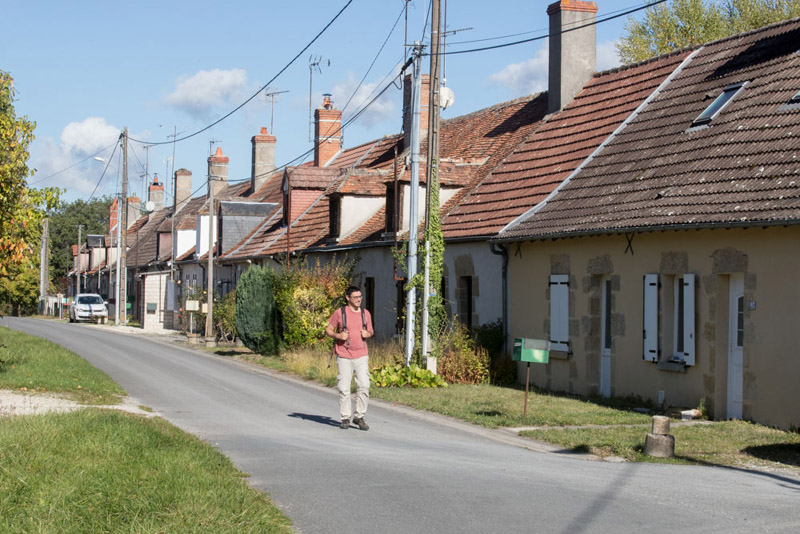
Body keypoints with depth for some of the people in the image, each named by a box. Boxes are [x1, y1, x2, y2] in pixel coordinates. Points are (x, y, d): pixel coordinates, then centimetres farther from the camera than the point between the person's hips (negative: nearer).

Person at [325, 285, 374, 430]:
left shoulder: (365, 314, 7)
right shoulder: (339, 313, -3)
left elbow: (371, 332, 19)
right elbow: (328, 330, 3)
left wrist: (368, 334, -4)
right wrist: (338, 335, -15)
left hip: (361, 356, 2)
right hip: (344, 357, -2)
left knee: (364, 386, -6)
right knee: (344, 388, 0)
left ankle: (359, 417, 5)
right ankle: (345, 418, 11)